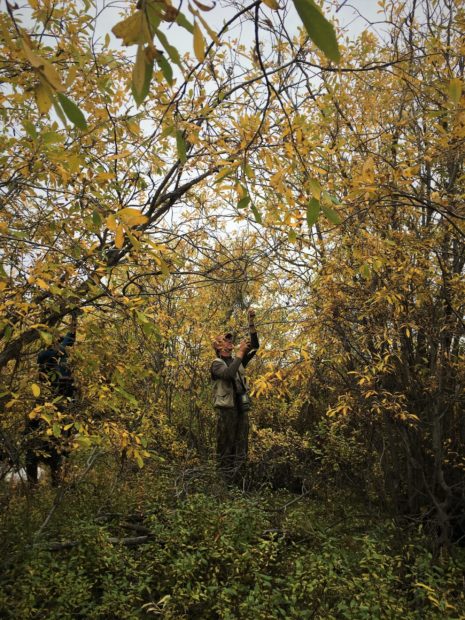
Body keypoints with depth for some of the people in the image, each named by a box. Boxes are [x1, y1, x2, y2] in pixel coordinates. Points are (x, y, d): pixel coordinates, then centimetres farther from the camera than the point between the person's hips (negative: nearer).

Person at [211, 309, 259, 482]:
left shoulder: (237, 361, 19)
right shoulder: (216, 364, 1)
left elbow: (255, 346, 13)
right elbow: (228, 374, -21)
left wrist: (251, 323, 4)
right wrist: (240, 352, -17)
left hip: (242, 407, 6)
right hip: (227, 408, -6)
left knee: (242, 444, 7)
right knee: (225, 444, -1)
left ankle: (239, 477, 12)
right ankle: (226, 477, 4)